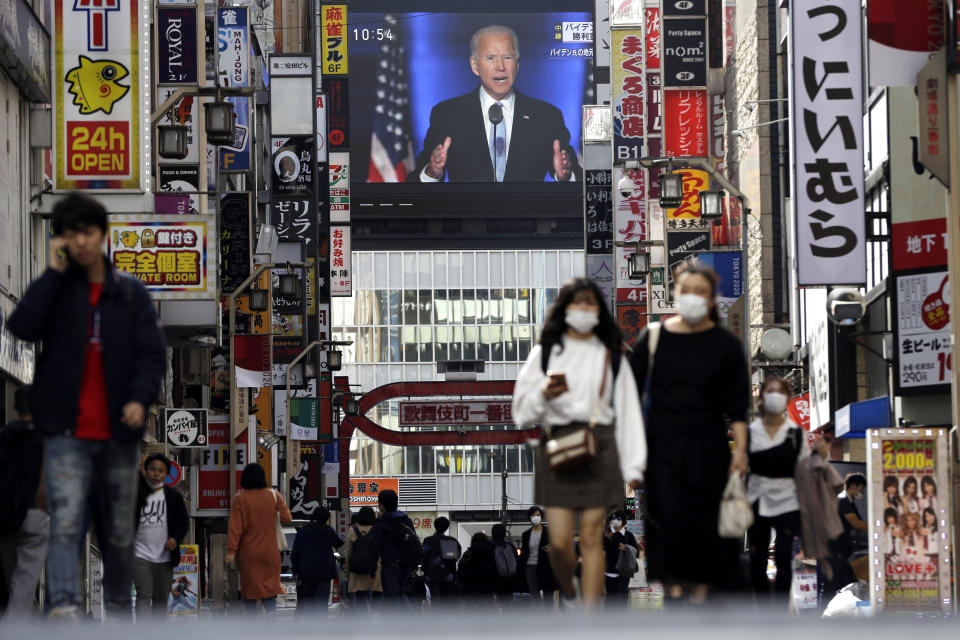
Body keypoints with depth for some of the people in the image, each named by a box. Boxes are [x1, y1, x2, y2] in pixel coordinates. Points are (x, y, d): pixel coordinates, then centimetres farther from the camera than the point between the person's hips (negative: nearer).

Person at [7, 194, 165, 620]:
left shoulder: (131, 293, 9)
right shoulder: (55, 289, 7)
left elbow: (152, 353, 3)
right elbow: (22, 328, -11)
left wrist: (140, 397, -15)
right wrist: (53, 273, -11)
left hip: (118, 432, 2)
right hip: (68, 430, -2)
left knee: (119, 532, 9)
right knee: (66, 522, -18)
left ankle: (119, 612, 20)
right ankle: (64, 605, -28)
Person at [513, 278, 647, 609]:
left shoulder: (611, 356, 10)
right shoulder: (545, 352, 9)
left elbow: (627, 410, 6)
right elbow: (522, 412, 7)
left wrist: (633, 466, -1)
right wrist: (544, 395, -15)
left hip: (599, 448, 0)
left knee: (592, 535, -5)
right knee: (560, 541, -4)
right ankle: (568, 596, 25)